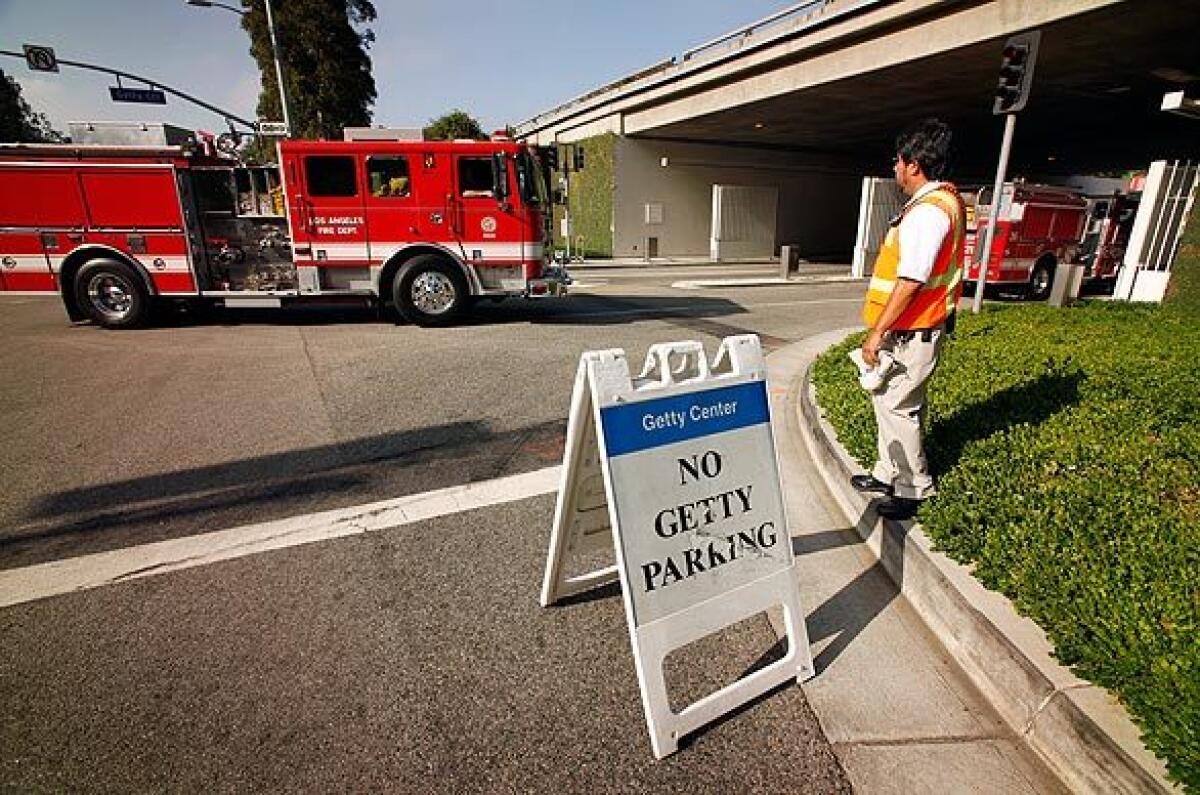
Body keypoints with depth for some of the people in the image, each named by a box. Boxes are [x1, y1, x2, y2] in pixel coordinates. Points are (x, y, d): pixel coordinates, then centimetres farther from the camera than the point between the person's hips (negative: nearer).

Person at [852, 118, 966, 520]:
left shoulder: (928, 210, -20)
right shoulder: (945, 200, 14)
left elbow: (911, 281, -26)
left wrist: (877, 333, -22)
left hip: (912, 332, -11)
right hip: (911, 328, 11)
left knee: (897, 406, -1)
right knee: (889, 400, 18)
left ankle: (914, 487, 13)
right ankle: (889, 473, 31)